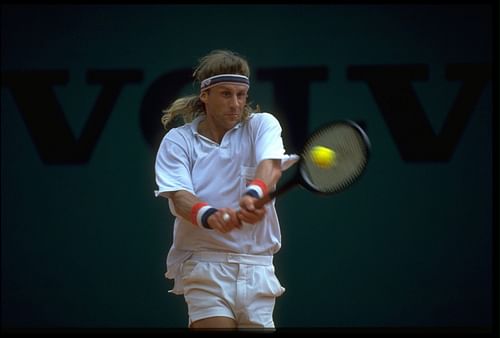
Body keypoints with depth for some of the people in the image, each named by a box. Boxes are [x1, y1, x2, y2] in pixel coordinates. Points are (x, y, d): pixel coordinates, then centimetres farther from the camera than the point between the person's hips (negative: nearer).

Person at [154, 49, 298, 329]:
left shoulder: (262, 125, 4)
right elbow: (179, 197, -11)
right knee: (216, 325, -20)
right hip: (204, 263, -2)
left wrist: (254, 194, -39)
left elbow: (271, 166, -16)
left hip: (256, 266, 2)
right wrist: (209, 216, -34)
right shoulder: (177, 141, 2)